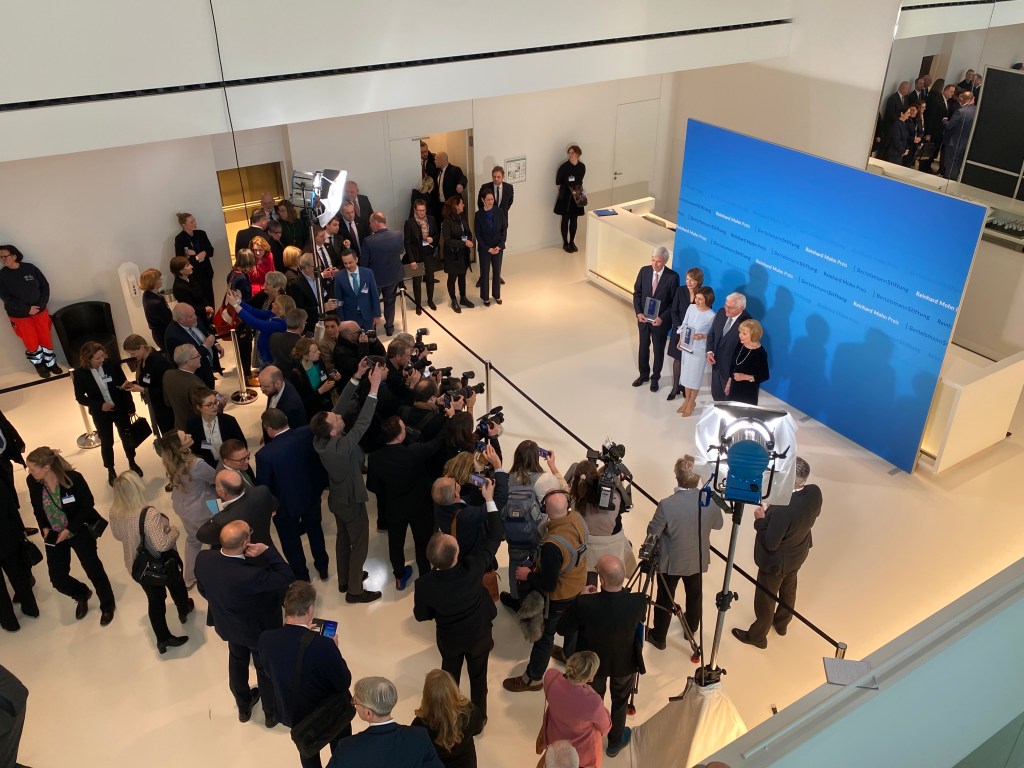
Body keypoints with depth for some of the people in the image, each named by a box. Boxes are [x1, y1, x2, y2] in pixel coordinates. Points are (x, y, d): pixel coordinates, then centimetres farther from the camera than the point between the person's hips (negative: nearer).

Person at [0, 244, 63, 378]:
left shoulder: (30, 268, -7)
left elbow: (45, 286, -2)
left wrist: (41, 305, -14)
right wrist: (27, 309, -18)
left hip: (40, 311, 1)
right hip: (19, 315, -1)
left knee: (46, 338, 8)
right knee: (31, 342, 5)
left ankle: (51, 363, 25)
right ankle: (39, 365, 24)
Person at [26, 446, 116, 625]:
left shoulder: (73, 478, -27)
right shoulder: (33, 482, -15)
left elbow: (88, 505, -15)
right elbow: (37, 508, 4)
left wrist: (70, 529, -18)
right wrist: (44, 528, -7)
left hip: (80, 531, -4)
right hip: (54, 535, 4)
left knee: (93, 570, 7)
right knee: (57, 579, 6)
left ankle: (107, 606, 32)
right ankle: (82, 595, 40)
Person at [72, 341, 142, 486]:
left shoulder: (112, 365, -16)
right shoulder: (80, 374, -18)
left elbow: (125, 385, -5)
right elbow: (80, 397, -8)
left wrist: (131, 407, -3)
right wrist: (99, 405, -22)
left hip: (120, 409, 1)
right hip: (100, 414, -1)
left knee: (127, 436, 16)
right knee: (106, 442, 14)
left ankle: (132, 463, 41)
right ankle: (110, 471, 34)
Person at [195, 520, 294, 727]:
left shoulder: (203, 559, -27)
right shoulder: (251, 575, -44)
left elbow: (203, 590, -5)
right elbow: (288, 578, -30)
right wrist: (267, 551, -34)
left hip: (228, 625, 5)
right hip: (259, 629, -5)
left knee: (237, 662, 32)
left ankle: (243, 707, 57)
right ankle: (272, 714, 48)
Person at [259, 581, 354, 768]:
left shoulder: (266, 639, -23)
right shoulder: (323, 644, -36)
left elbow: (270, 673, -2)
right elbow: (345, 682, -21)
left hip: (291, 712, 4)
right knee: (342, 752, 29)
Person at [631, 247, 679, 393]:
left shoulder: (673, 276, -17)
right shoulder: (644, 271, -8)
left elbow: (674, 302, -11)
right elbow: (637, 293, 1)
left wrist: (662, 318, -20)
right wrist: (638, 312, -11)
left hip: (660, 320, -3)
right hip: (643, 318, 3)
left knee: (658, 350, 14)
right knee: (643, 347, 18)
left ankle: (655, 378, 33)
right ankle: (644, 375, 39)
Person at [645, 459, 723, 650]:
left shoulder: (667, 505, -32)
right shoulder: (710, 501, -21)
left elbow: (652, 532, -17)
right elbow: (718, 525, 0)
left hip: (671, 562, -3)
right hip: (698, 560, 3)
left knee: (665, 599, 17)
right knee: (694, 595, 27)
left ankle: (658, 637, 34)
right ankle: (691, 629, 50)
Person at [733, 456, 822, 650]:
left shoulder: (783, 509, -42)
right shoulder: (815, 492, -20)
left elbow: (770, 544, -31)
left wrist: (760, 519, -17)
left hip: (776, 561, -7)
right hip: (798, 554, 7)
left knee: (765, 598, 19)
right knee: (788, 589, 32)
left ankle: (757, 636, 42)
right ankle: (781, 623, 58)